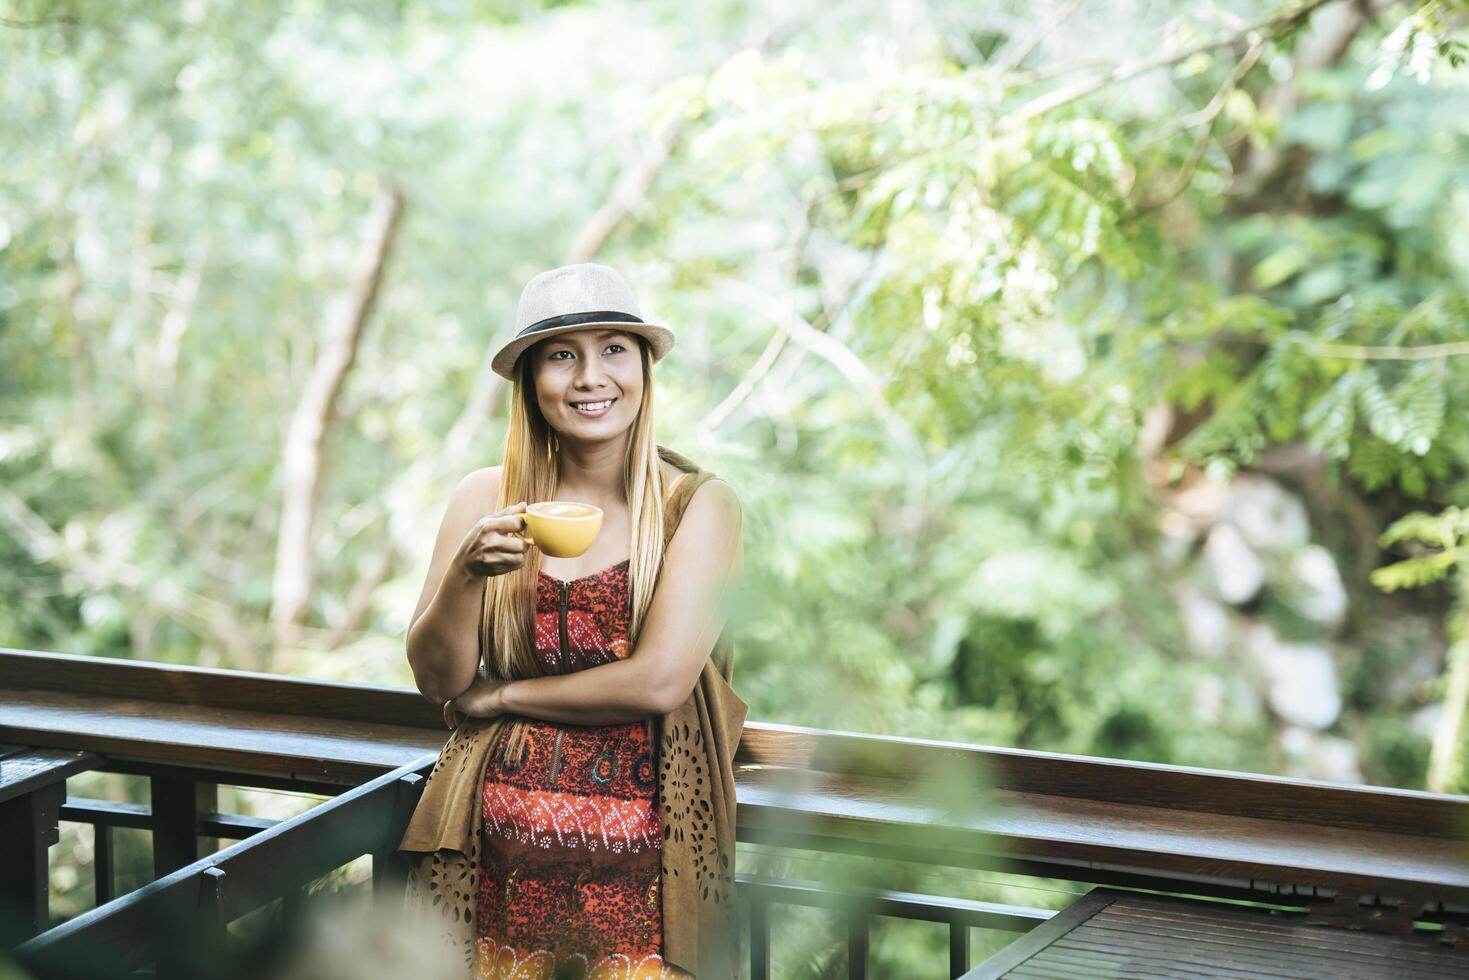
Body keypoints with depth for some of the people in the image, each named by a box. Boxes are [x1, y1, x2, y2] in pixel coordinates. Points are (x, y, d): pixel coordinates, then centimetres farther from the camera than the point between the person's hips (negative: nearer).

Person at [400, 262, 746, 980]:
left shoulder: (699, 506, -3)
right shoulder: (486, 497, 5)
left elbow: (659, 683, -11)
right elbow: (436, 680, 3)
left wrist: (503, 696, -2)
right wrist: (466, 574, -15)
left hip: (636, 862, -2)